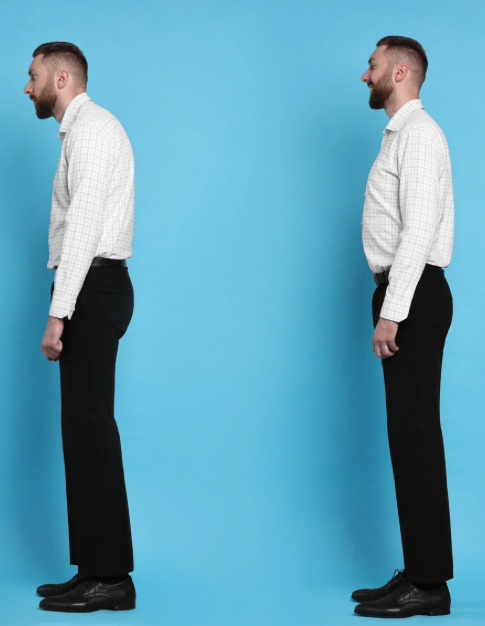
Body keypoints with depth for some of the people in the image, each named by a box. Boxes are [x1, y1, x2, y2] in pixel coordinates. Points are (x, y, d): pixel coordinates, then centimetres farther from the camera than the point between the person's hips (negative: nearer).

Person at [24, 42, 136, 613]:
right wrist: (65, 307, 13)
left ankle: (108, 577, -6)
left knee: (89, 428, -9)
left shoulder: (92, 128, -10)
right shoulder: (81, 131, 21)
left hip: (91, 288, -10)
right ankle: (98, 571, 13)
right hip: (92, 288, 10)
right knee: (85, 428, 9)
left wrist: (58, 313, -22)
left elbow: (83, 225, -19)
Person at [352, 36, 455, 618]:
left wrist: (391, 312, -22)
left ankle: (428, 584, -3)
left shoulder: (418, 134, -11)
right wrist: (390, 307, 13)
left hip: (414, 295, -10)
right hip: (402, 295, 10)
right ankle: (419, 572, 16)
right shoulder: (399, 135, 19)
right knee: (408, 435, 10)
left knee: (416, 435, -8)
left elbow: (419, 227, -20)